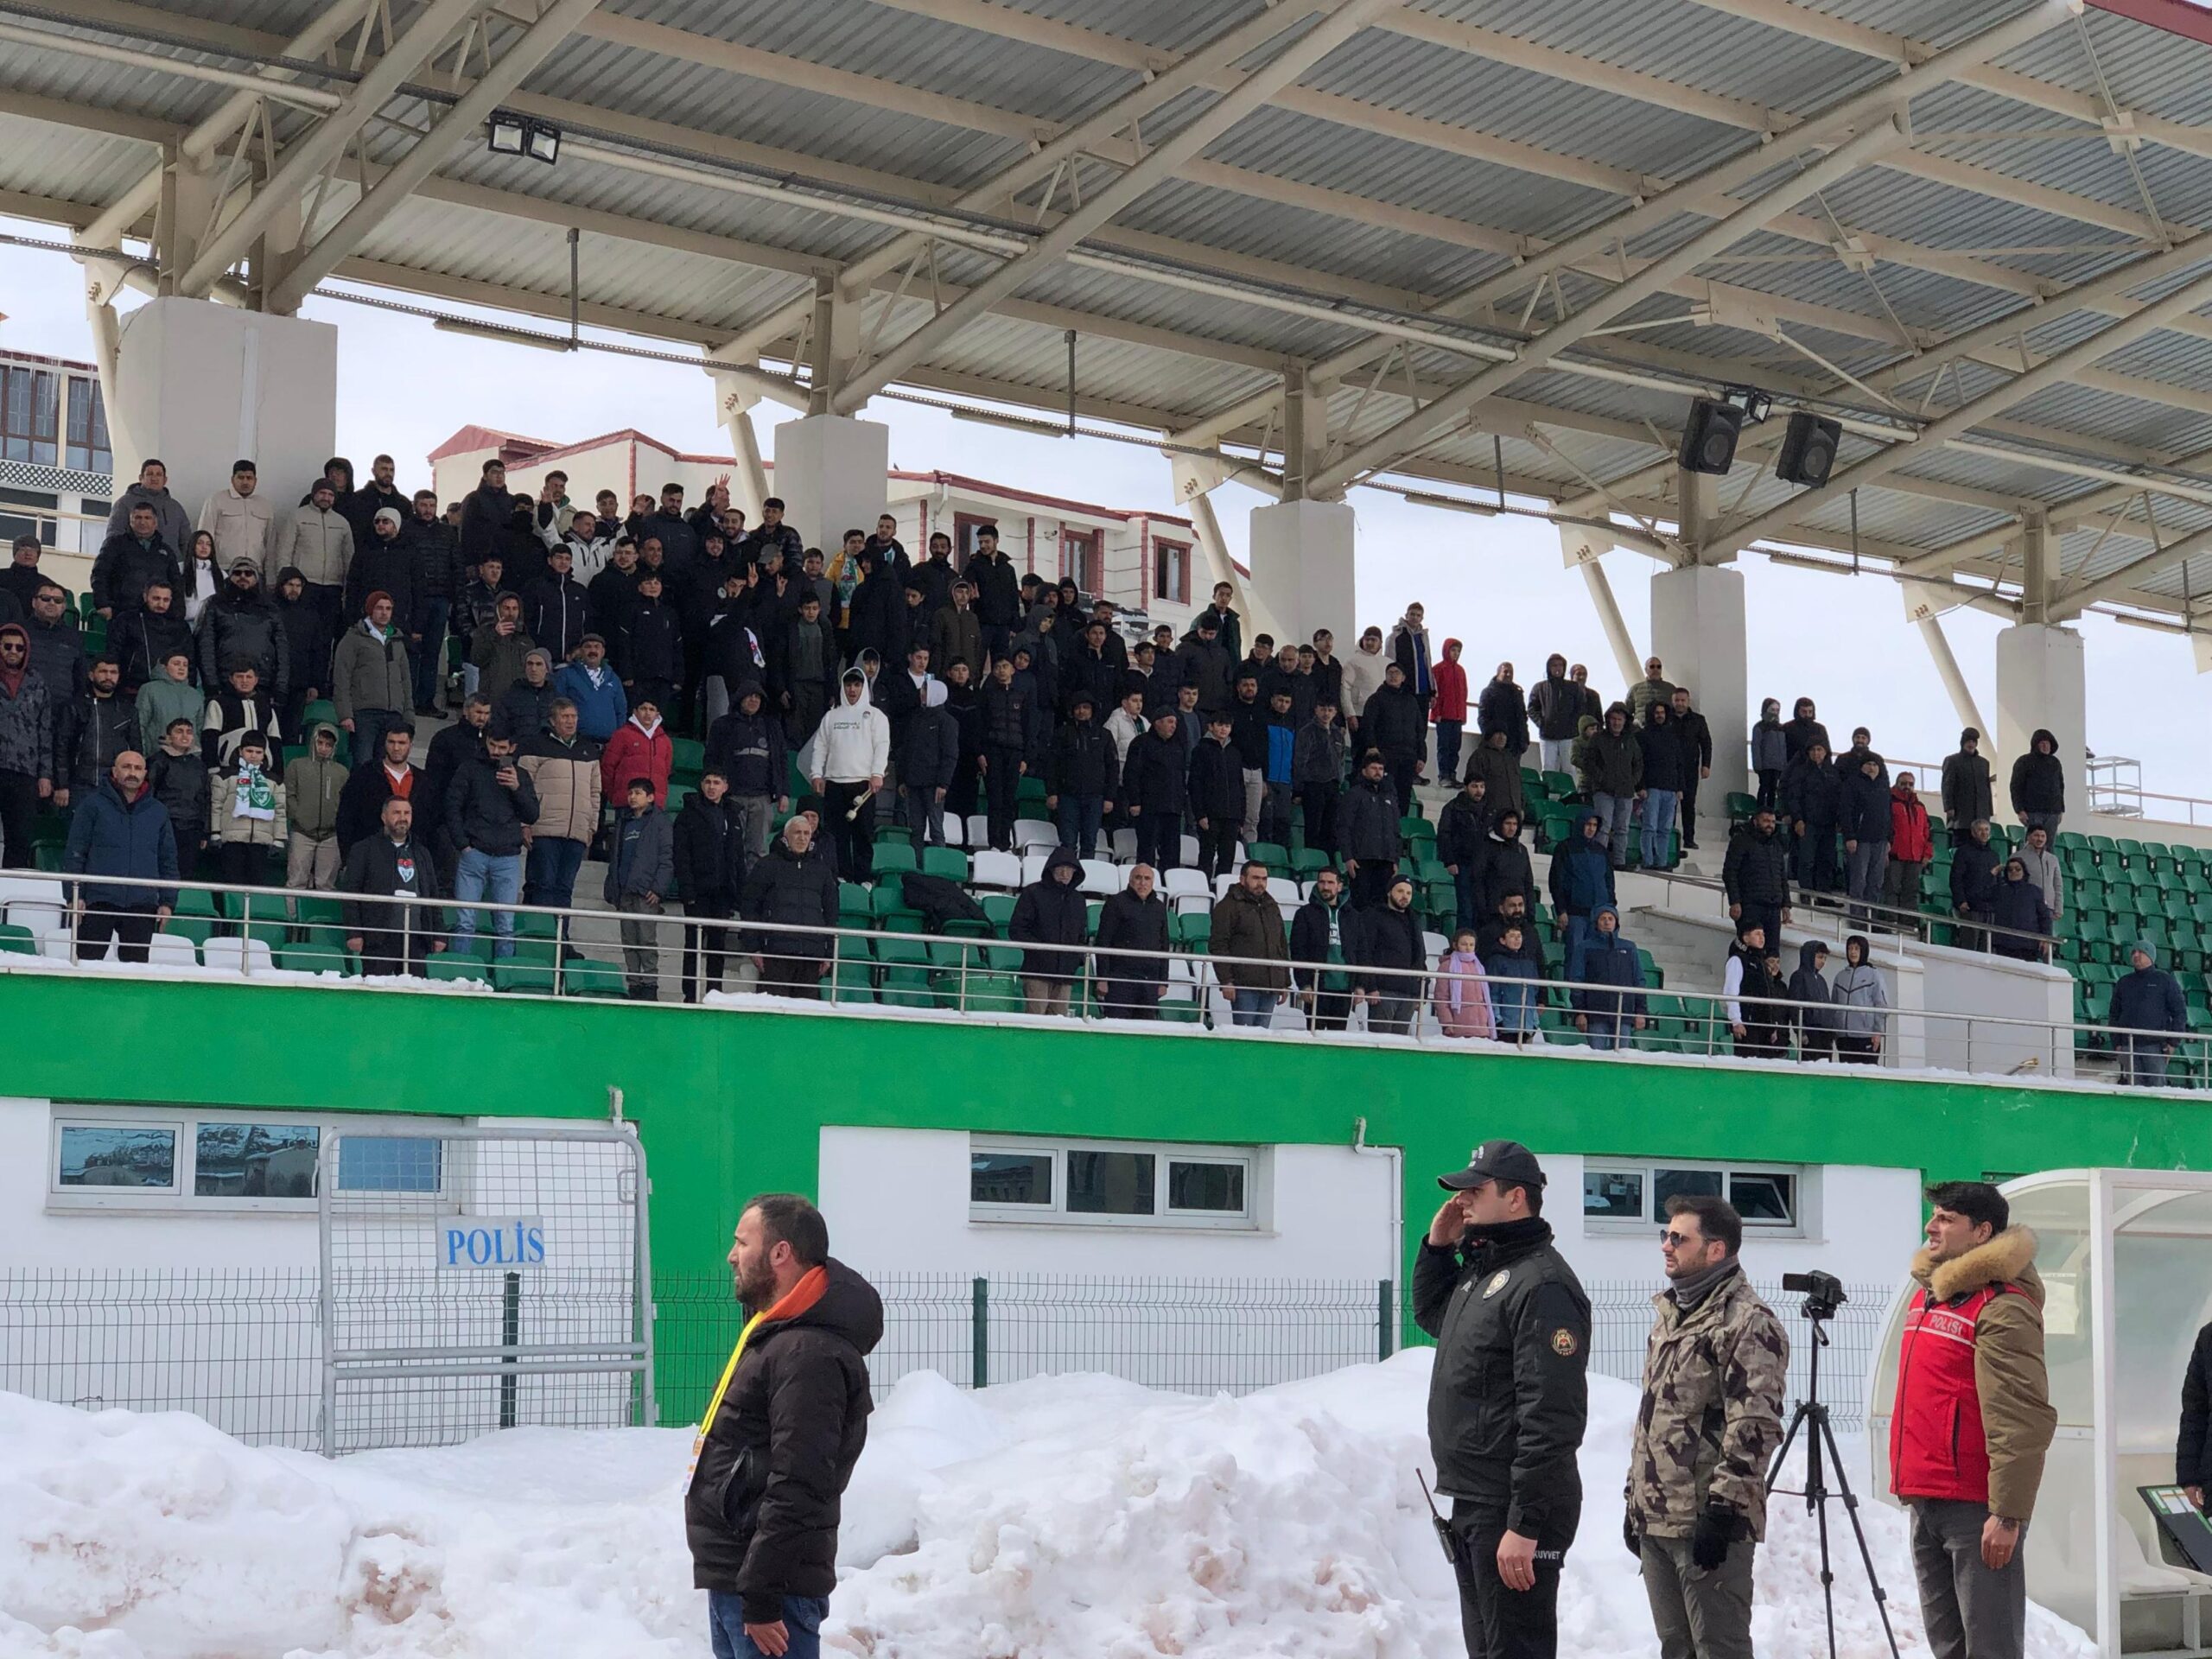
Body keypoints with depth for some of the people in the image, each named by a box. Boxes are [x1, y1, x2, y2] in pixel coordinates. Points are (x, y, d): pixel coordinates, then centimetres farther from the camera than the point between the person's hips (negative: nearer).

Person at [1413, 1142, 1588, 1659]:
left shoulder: (1542, 1284, -18)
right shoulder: (1480, 1269, 13)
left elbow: (1551, 1417, -23)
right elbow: (1430, 1313, 34)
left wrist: (1525, 1524, -26)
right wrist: (1437, 1247, 15)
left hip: (1513, 1510, -10)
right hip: (1471, 1502, 10)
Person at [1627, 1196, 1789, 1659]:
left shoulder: (1748, 1321, -12)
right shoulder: (1670, 1313, 18)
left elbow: (1754, 1427, -19)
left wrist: (1724, 1508, -22)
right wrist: (1636, 1500, 21)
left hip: (1709, 1522, -9)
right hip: (1656, 1519, 9)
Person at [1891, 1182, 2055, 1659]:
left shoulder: (2002, 1308, -13)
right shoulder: (1927, 1294, 16)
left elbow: (2023, 1421, -19)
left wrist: (2008, 1514, -21)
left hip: (1975, 1509, -9)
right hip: (1925, 1502, 9)